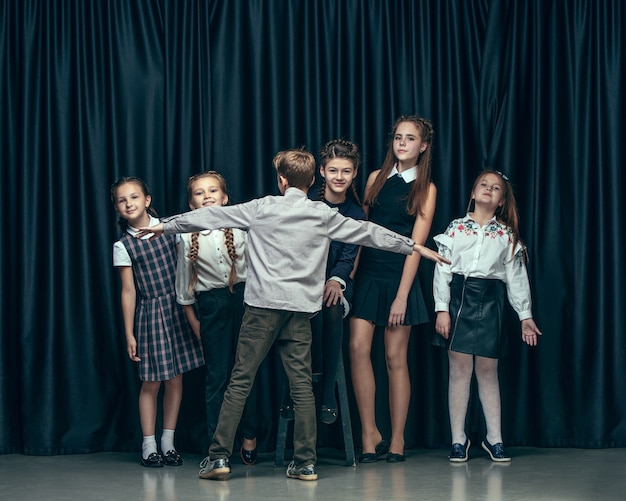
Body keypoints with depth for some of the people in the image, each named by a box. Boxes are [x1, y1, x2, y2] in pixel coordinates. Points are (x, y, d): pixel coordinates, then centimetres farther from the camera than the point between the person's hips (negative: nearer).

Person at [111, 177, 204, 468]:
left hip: (178, 308, 2)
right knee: (151, 382, 0)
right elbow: (128, 291, -2)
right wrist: (129, 334, -3)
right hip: (150, 313, -2)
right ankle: (149, 446, 11)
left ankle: (168, 443, 17)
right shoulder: (123, 246, -3)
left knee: (175, 378, 6)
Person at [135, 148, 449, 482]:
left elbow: (213, 216, 8)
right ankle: (305, 463, 5)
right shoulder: (323, 215, 8)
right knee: (302, 385, 4)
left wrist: (167, 225, 18)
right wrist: (414, 247, 25)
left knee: (240, 380, -1)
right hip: (301, 308, 2)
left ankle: (220, 456, -3)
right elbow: (367, 232, 15)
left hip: (263, 304, -2)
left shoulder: (262, 208, 3)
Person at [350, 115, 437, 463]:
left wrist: (402, 295, -12)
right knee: (358, 348, -10)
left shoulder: (426, 189, 1)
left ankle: (397, 439, 10)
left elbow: (416, 245, -5)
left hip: (398, 276, -3)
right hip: (367, 273, 3)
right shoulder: (377, 178, 10)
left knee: (396, 357, 1)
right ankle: (370, 435, -3)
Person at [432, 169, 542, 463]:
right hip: (459, 297, -1)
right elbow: (442, 269, 2)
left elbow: (516, 276, 10)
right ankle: (458, 439, 4)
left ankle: (494, 438, 11)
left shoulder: (507, 235, 9)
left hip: (490, 302, 1)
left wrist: (525, 315, 7)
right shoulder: (456, 228, 5)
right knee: (460, 368, -2)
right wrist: (442, 309, -6)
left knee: (487, 370, 4)